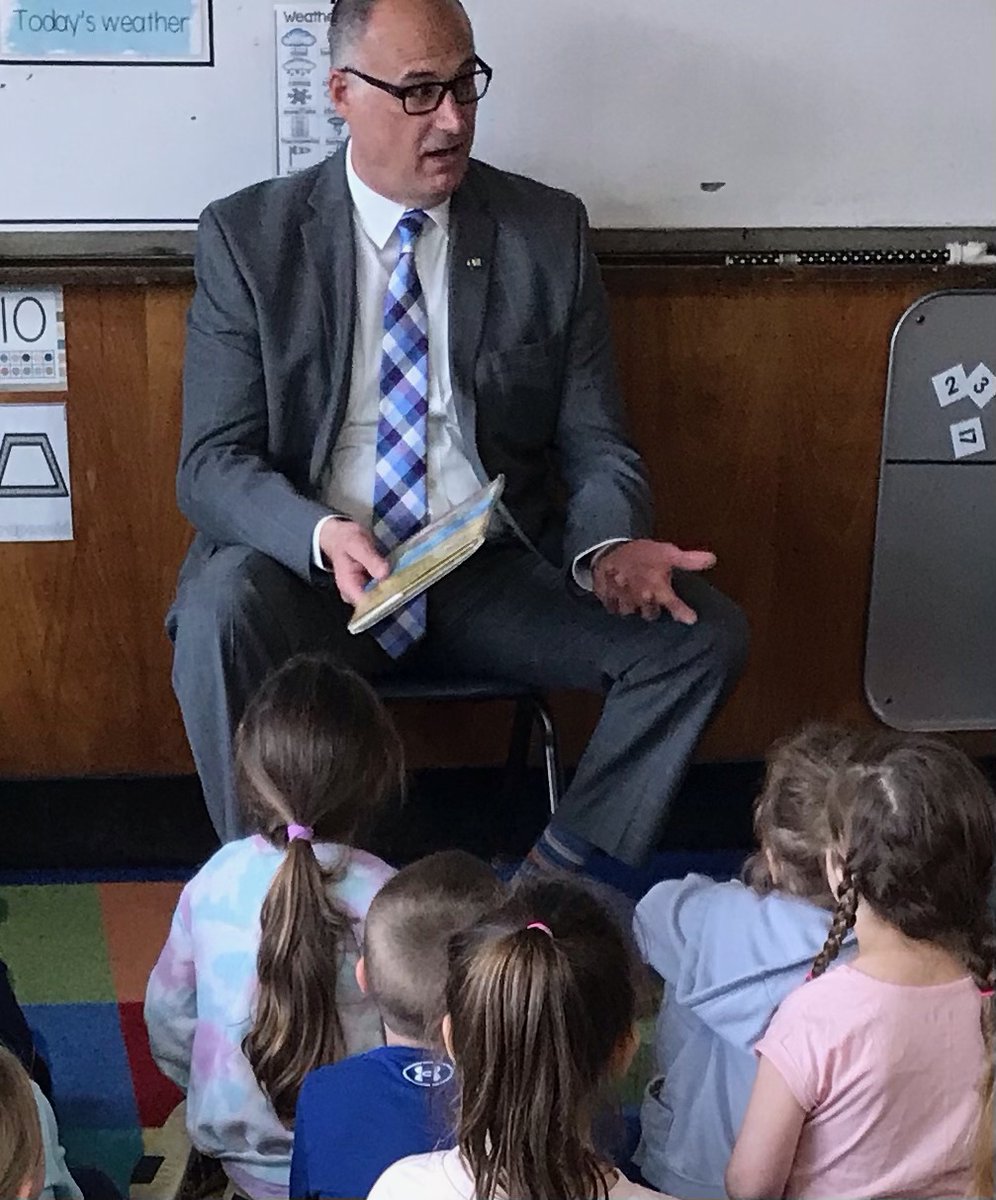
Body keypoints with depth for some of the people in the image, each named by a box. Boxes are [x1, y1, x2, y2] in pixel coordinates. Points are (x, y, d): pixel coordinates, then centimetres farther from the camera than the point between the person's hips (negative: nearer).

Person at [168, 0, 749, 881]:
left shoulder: (549, 231, 5)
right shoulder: (249, 238, -1)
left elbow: (595, 445, 7)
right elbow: (215, 462, -6)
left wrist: (610, 547, -17)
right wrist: (322, 535, -28)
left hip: (494, 574, 3)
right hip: (316, 569, -2)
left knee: (703, 634, -18)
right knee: (222, 609, -34)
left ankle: (560, 878, -2)